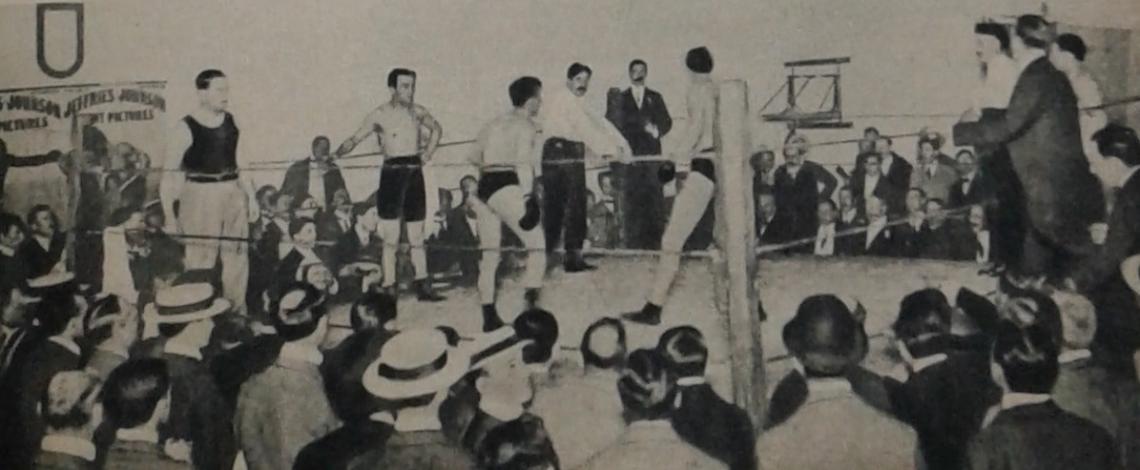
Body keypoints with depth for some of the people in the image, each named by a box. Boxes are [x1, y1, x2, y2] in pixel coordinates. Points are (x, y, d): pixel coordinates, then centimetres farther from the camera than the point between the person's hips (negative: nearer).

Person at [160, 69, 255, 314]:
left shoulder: (232, 123, 7)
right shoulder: (186, 129, -9)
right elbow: (169, 175, -7)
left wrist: (251, 197, 12)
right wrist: (169, 216, -11)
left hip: (233, 195, 5)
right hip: (200, 197, -5)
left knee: (237, 258, 6)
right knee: (201, 261, -3)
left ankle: (237, 312, 16)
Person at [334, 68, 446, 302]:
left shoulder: (418, 112, 9)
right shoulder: (380, 115, -3)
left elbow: (436, 129, 27)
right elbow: (355, 139, -7)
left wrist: (428, 153, 15)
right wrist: (335, 153, -24)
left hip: (415, 173, 4)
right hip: (392, 174, -4)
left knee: (417, 236, 8)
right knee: (390, 238, -4)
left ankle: (423, 286, 12)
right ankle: (389, 289, -1)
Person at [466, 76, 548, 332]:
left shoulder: (495, 123, 20)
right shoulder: (526, 126, -1)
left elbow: (474, 156, 24)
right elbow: (523, 164, -14)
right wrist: (527, 197, -18)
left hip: (484, 187, 8)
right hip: (506, 188, -7)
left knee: (490, 253, 12)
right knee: (537, 246, -1)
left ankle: (489, 317, 14)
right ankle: (531, 305, -14)